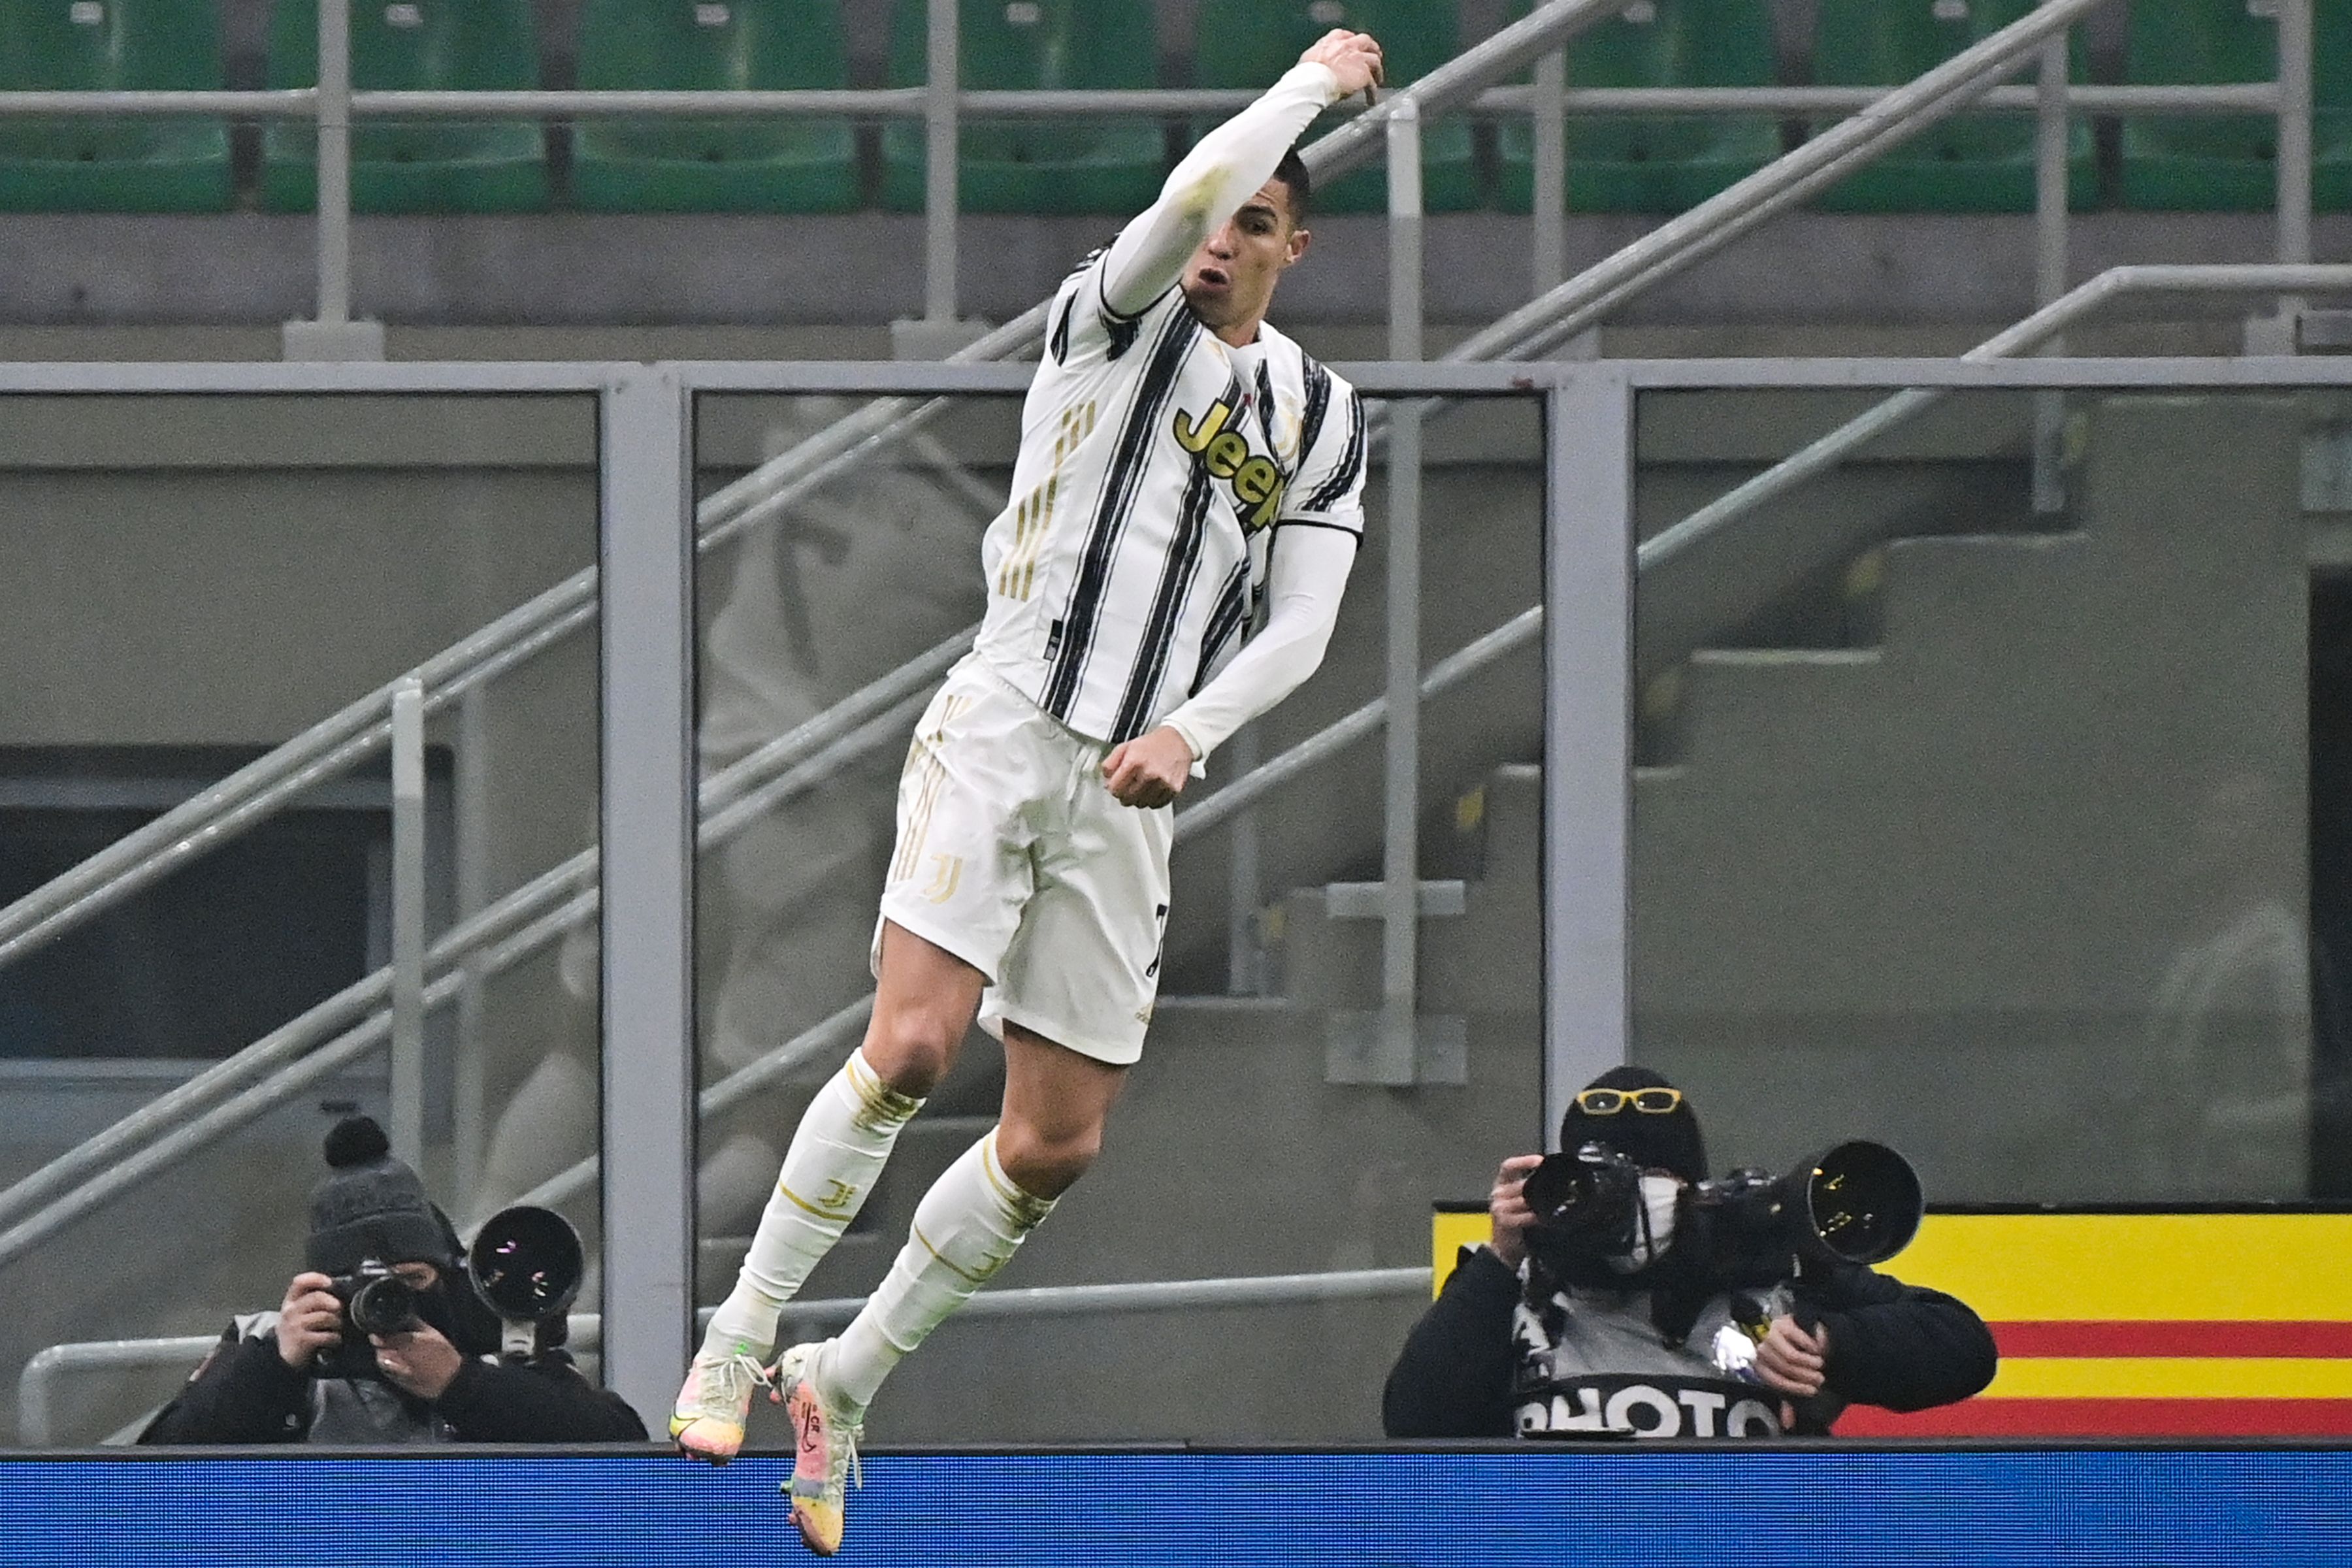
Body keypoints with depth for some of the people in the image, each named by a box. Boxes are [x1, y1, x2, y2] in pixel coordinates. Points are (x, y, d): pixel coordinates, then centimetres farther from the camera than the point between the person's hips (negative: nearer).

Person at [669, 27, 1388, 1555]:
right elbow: (1187, 200, -19)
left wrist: (1189, 730, -11)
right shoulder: (1115, 320, 2)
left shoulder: (1323, 417, 13)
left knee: (1059, 1145, 2)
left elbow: (1299, 626, 6)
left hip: (1129, 795, 5)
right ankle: (738, 1344, -13)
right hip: (1004, 726, -4)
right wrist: (1315, 83, -4)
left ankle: (846, 1381, 17)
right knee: (912, 1043, -21)